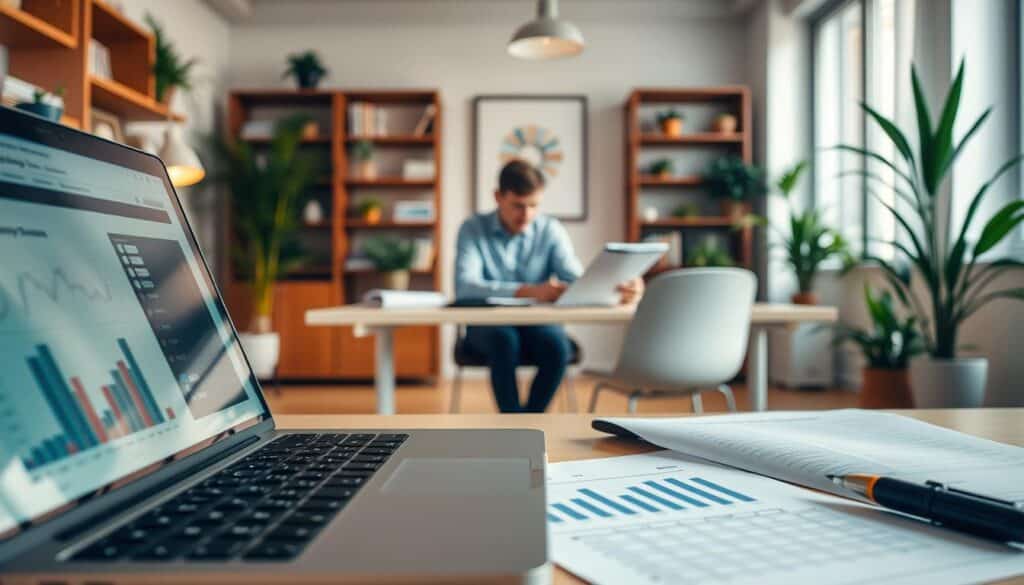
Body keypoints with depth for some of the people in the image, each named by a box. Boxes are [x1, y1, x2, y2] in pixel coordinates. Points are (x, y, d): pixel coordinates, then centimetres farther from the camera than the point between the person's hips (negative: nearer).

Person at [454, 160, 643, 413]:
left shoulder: (551, 230, 3)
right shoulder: (473, 229, -4)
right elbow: (465, 286, -21)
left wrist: (616, 289, -34)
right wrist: (530, 291, -36)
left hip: (537, 325, 2)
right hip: (487, 327, -2)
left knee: (556, 344, -31)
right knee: (505, 340, -35)